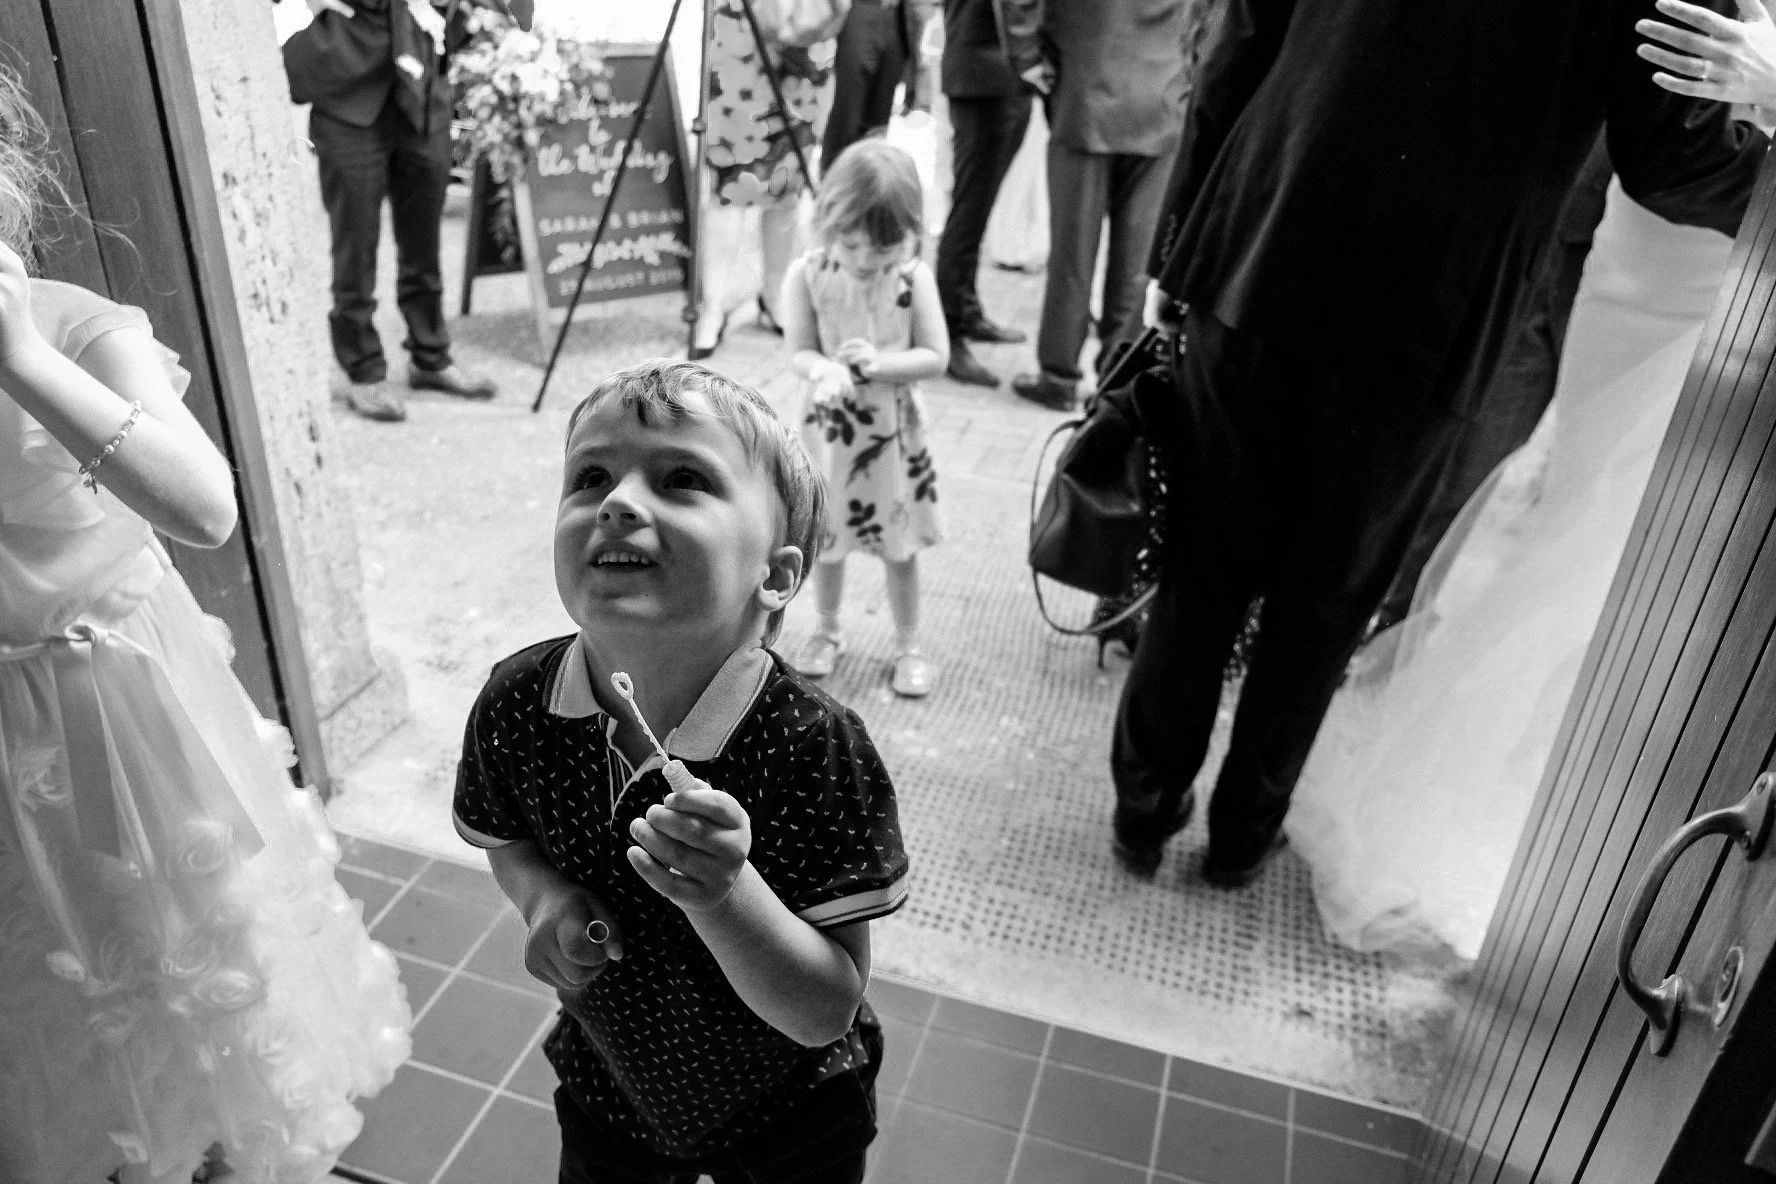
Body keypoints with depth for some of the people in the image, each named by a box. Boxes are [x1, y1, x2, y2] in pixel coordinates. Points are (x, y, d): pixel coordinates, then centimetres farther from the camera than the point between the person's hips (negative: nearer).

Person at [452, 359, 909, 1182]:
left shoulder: (816, 753, -32)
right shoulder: (515, 705, -20)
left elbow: (827, 1014, -26)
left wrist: (722, 894, -42)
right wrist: (543, 896, -19)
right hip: (608, 1092, 4)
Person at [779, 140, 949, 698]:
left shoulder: (914, 277, -13)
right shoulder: (807, 275, -13)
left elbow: (936, 356, -12)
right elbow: (799, 352, -9)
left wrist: (880, 363, -28)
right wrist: (823, 371, -32)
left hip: (893, 431, -1)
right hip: (829, 429, 1)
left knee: (900, 547, 10)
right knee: (826, 539, 17)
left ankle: (908, 647, 28)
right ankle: (827, 630, 40)